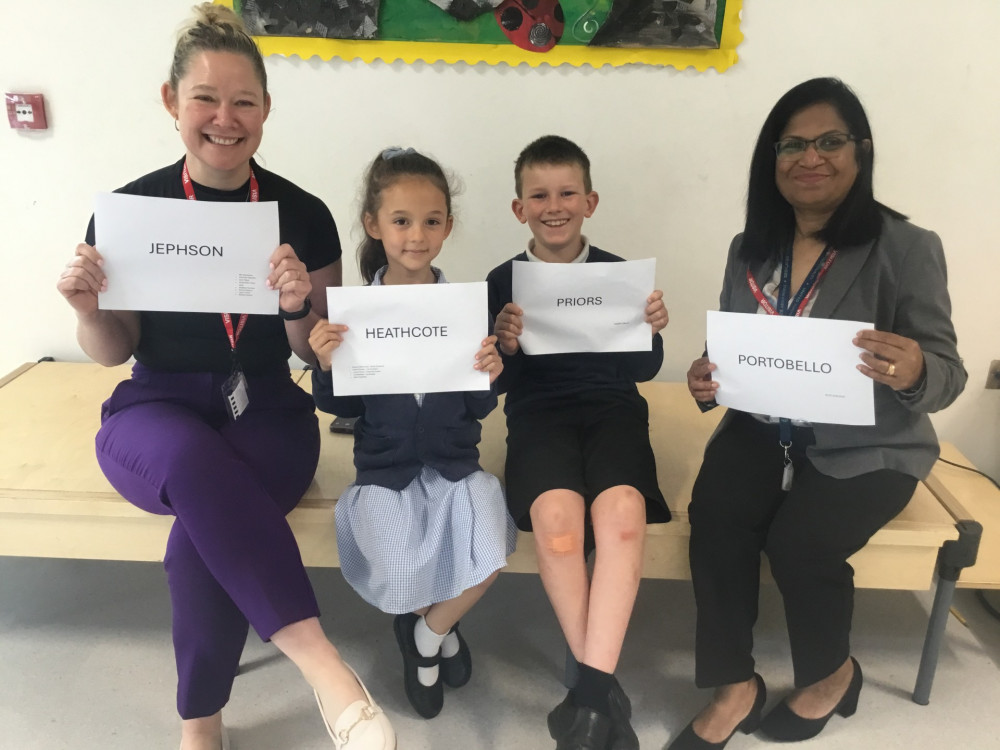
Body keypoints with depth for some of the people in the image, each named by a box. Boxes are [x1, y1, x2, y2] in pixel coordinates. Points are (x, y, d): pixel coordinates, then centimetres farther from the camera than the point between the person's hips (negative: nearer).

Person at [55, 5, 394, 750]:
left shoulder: (304, 213, 0)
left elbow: (317, 355, 3)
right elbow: (113, 351, 8)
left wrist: (300, 307, -19)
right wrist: (88, 309, -14)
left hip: (266, 409, 0)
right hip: (156, 410, 0)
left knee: (200, 541, -30)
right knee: (198, 460, -38)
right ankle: (325, 668, -35)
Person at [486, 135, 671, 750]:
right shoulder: (504, 281, 7)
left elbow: (644, 369, 8)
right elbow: (498, 381, 5)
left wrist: (651, 331, -12)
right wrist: (506, 346, -16)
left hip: (612, 408, 1)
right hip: (537, 414, 0)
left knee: (621, 508, -32)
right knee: (556, 511, -32)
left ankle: (592, 688, -22)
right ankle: (605, 689, -16)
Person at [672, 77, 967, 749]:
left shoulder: (907, 248, -10)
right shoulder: (750, 249, 4)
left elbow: (946, 374, -12)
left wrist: (914, 374, -37)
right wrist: (710, 379, -14)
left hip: (868, 447, -3)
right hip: (767, 429, 4)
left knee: (799, 539, -25)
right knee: (714, 513, -24)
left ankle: (834, 674, 9)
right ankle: (735, 688, -5)